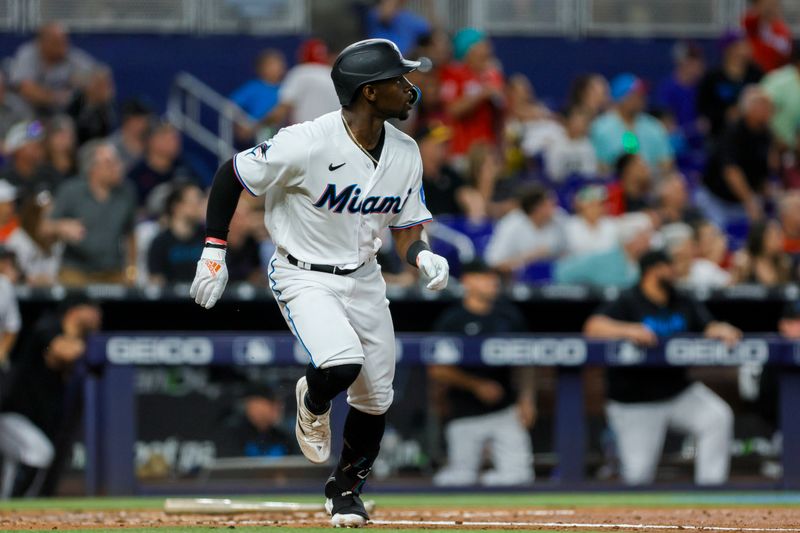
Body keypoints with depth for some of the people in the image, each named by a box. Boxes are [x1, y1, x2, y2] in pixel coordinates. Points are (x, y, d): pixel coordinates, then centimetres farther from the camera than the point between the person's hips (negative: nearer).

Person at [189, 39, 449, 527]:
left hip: (364, 279, 6)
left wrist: (422, 255, -17)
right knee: (341, 365, -28)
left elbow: (405, 227, 6)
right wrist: (214, 253, -11)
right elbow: (231, 175, -12)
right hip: (303, 276, -6)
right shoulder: (307, 144, -24)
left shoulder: (406, 153, -5)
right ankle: (312, 404, 10)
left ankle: (347, 490, 32)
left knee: (376, 397, 6)